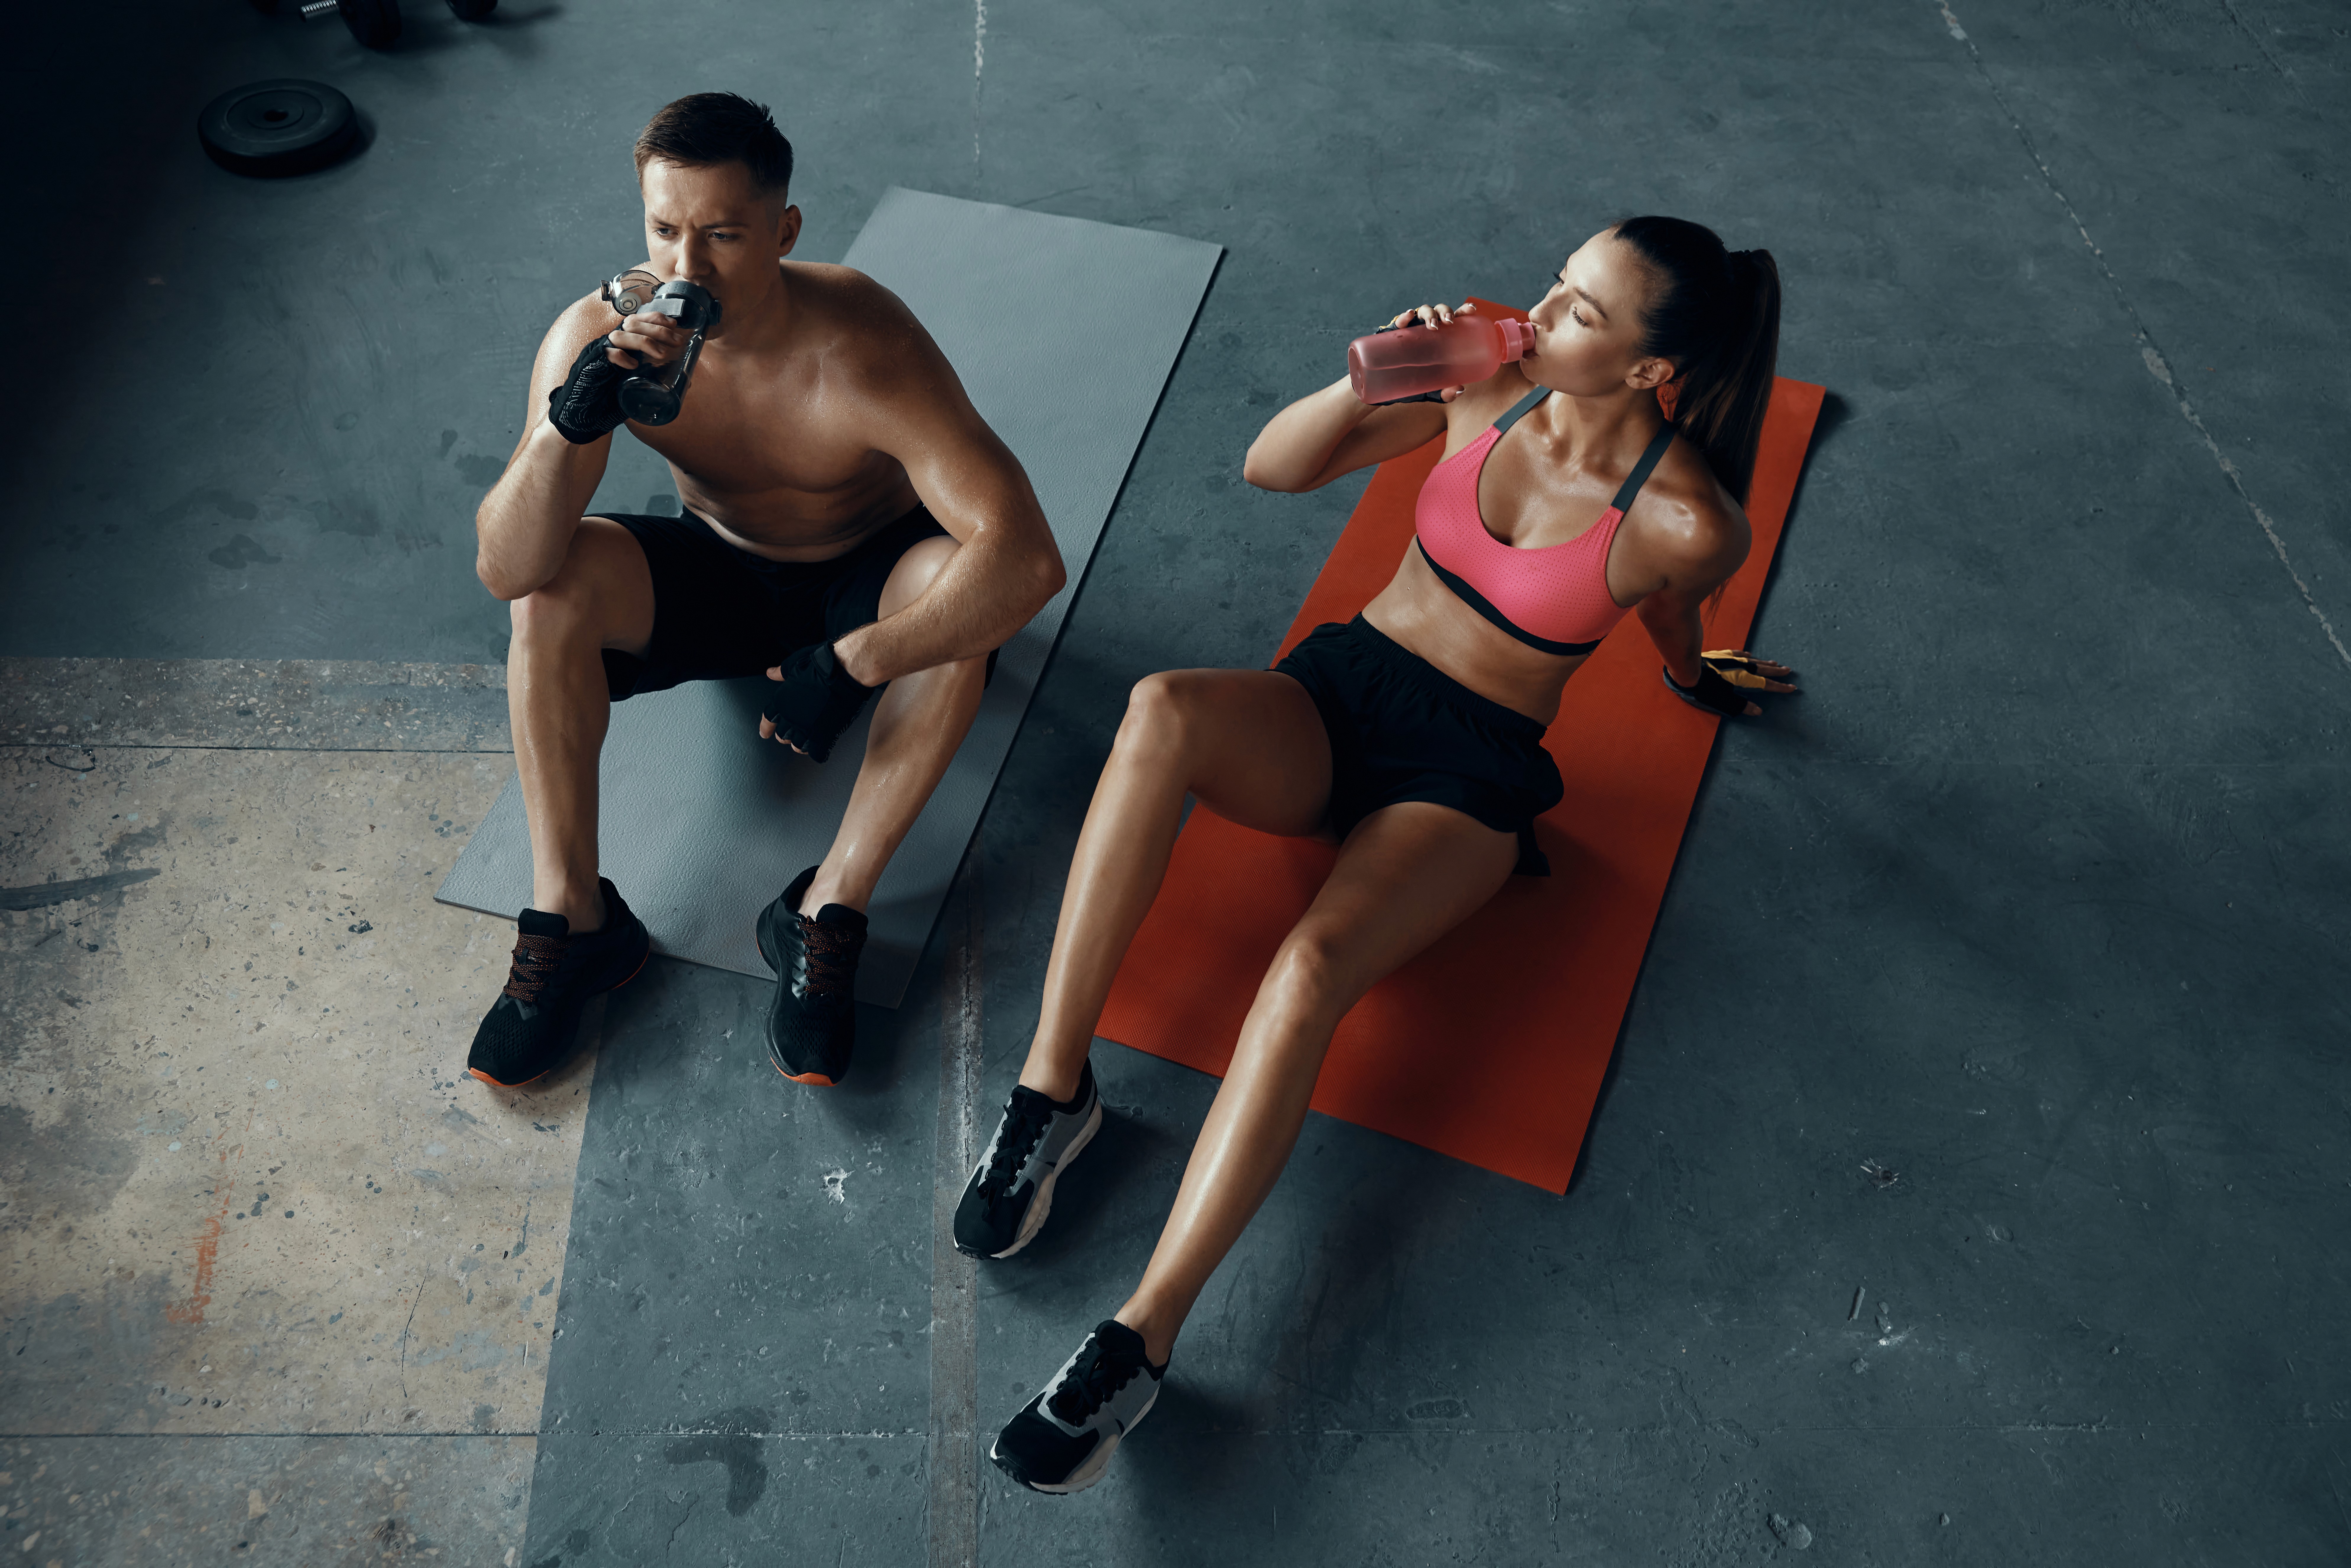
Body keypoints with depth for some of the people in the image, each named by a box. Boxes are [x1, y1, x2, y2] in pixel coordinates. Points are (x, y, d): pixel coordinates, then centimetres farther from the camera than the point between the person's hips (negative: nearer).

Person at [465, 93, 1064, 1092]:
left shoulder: (863, 354, -33)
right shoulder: (598, 339, -23)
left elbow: (1029, 560, -42)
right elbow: (505, 572, -29)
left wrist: (852, 665, -43)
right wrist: (571, 421, -46)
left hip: (863, 579, -2)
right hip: (720, 577, 3)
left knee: (960, 587, -35)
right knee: (557, 580, -25)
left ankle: (828, 910, -24)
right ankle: (571, 921, -14)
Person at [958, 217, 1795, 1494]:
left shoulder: (1687, 522, -16)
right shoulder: (1495, 384, -4)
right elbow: (1273, 467, 1)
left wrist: (1693, 676, 30)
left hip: (1466, 778, -4)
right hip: (1336, 694, 4)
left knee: (1312, 965, -35)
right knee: (1164, 709, -33)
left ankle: (1137, 1346, -29)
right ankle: (1051, 1088, -27)